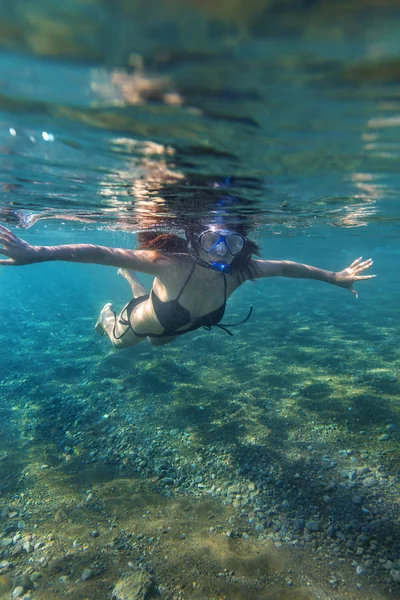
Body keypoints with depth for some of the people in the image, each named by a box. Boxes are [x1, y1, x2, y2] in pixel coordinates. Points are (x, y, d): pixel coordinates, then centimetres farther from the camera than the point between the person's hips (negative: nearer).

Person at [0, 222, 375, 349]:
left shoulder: (240, 270, -33)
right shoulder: (169, 262, -47)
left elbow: (286, 267, -18)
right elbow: (100, 253, -46)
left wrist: (336, 277, -7)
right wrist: (36, 253, -53)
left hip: (174, 326, 5)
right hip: (142, 319, -4)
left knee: (158, 342, 41)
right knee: (118, 342, 30)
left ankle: (131, 278, 57)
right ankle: (106, 314, 62)